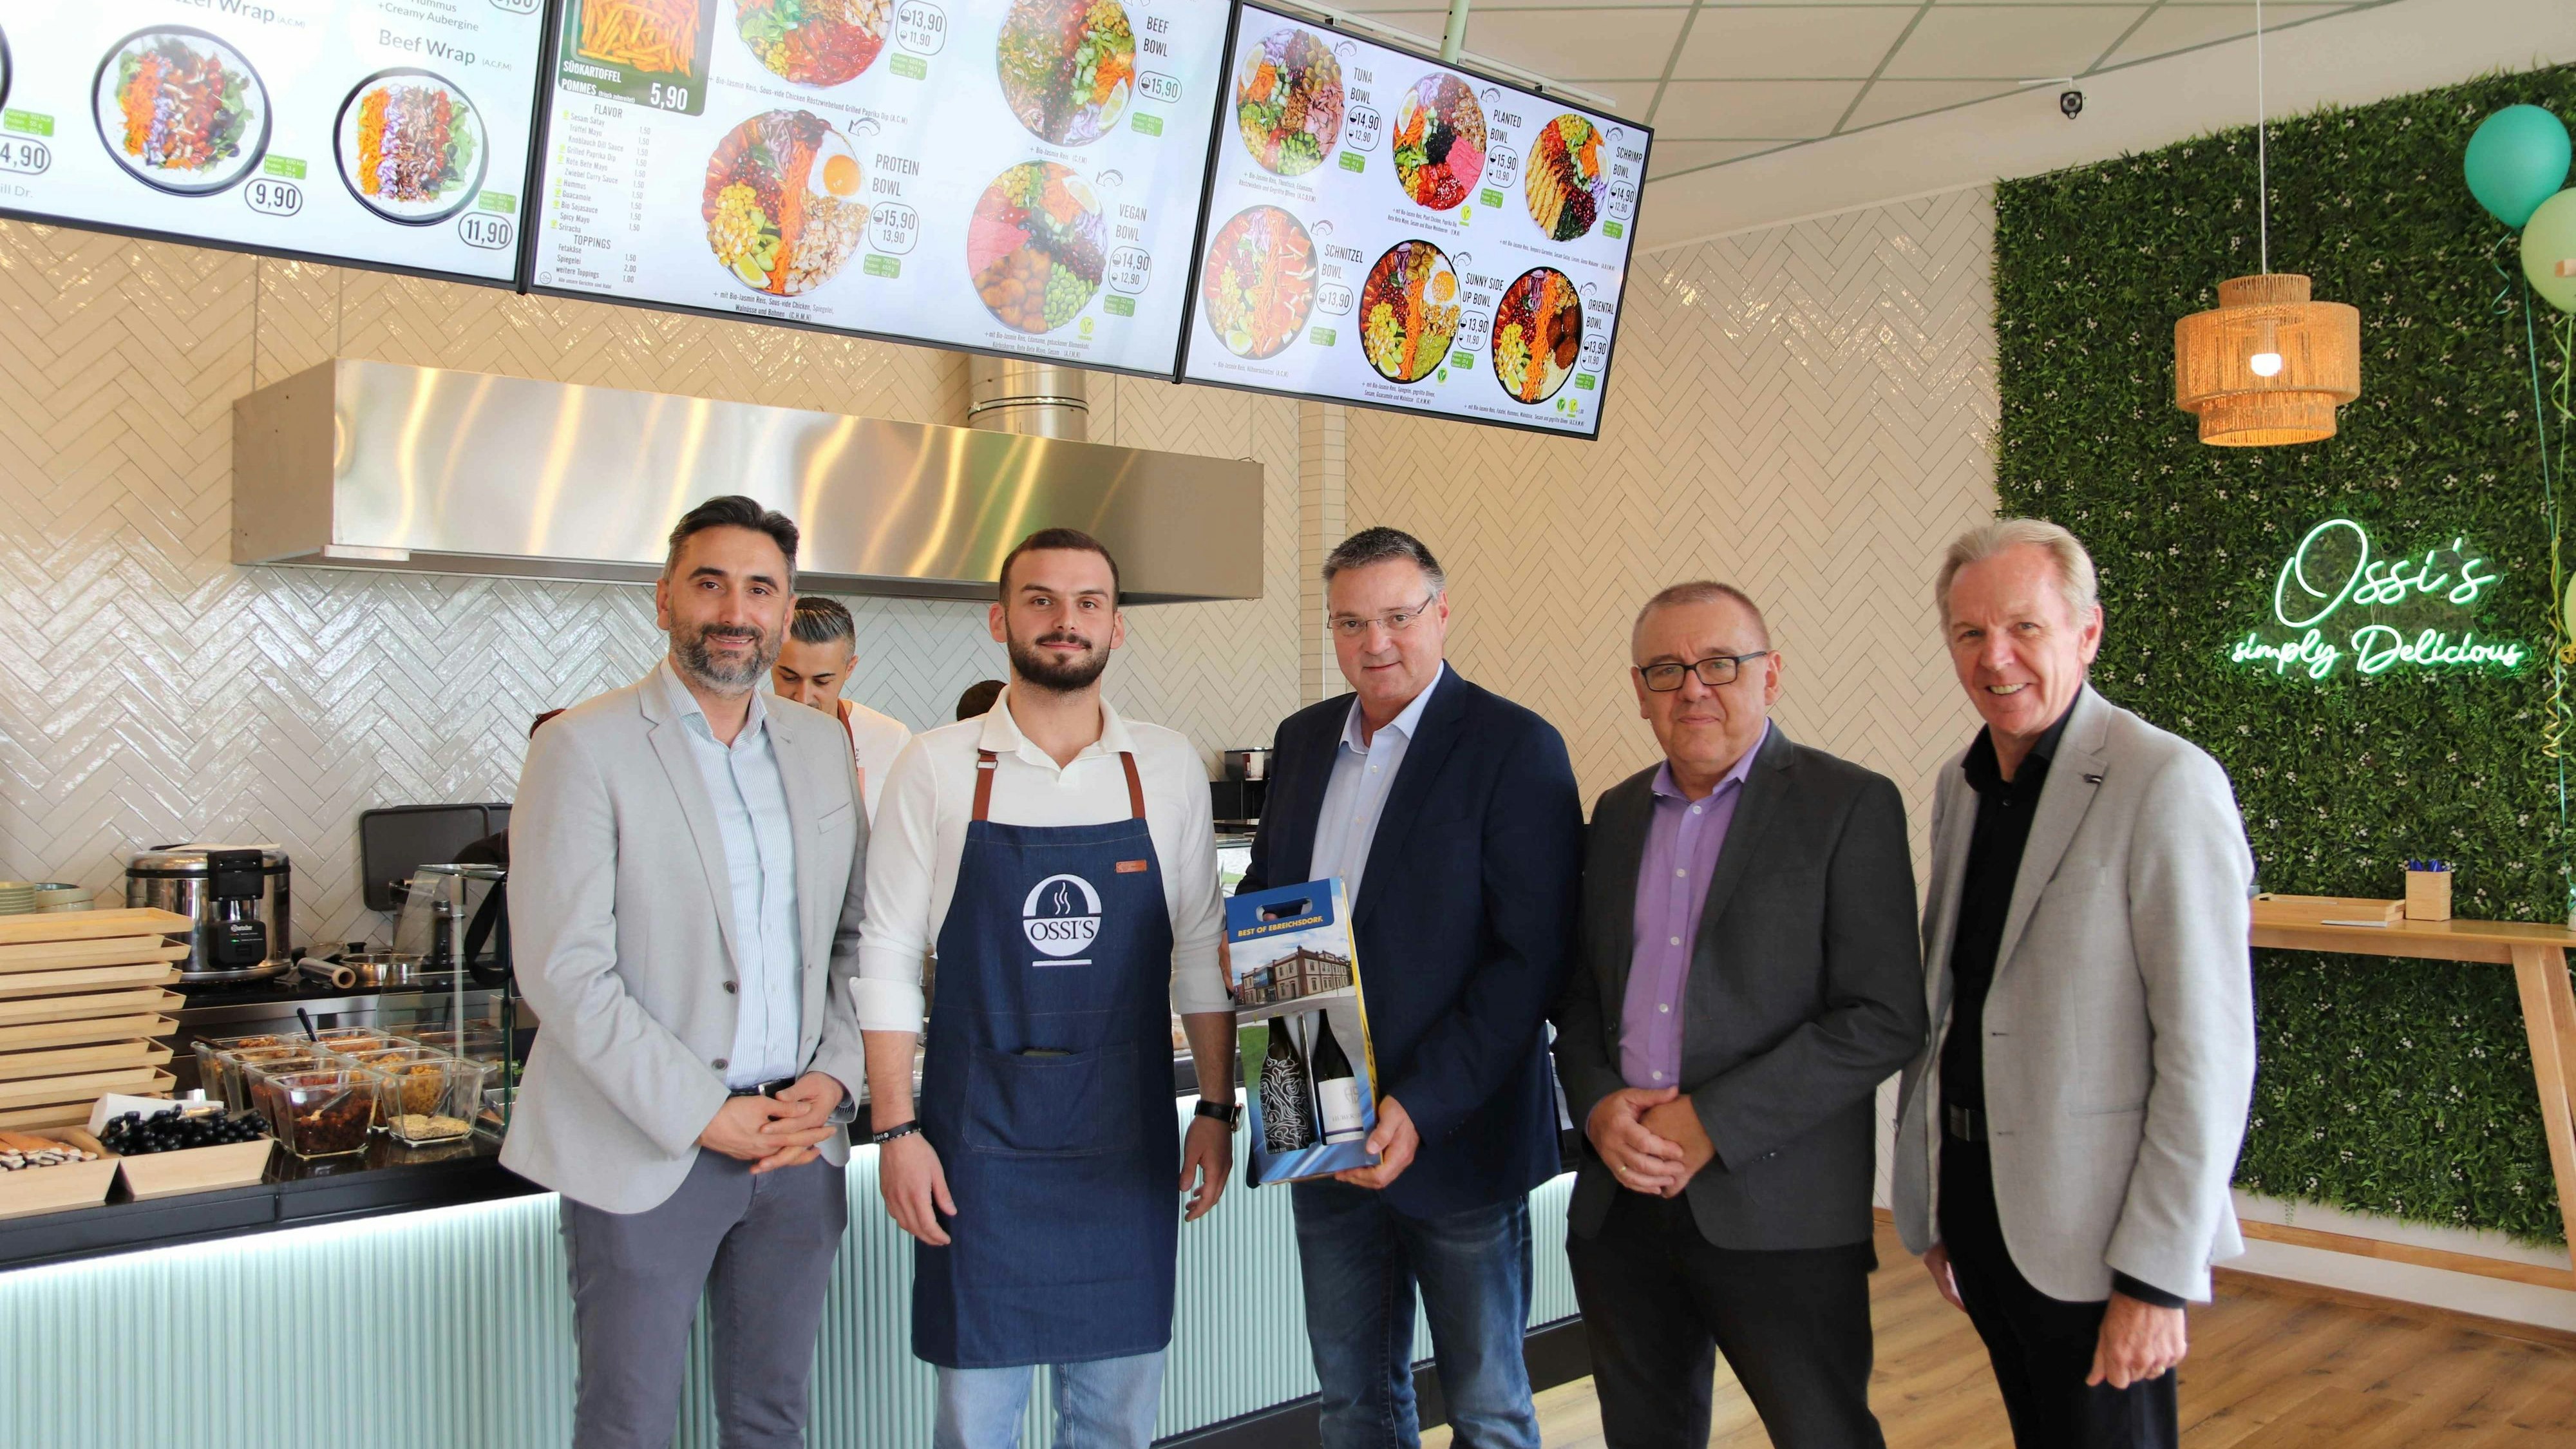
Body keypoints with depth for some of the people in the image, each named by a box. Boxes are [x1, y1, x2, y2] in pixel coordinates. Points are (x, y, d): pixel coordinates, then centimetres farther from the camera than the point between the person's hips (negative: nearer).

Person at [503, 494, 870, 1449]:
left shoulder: (822, 745, 9)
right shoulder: (584, 746, -7)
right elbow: (562, 970, -13)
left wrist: (833, 1078, -2)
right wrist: (703, 1115, -14)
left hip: (799, 1144, 5)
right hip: (646, 1151, -4)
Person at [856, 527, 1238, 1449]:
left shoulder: (1168, 768, 2)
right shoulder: (936, 768, -3)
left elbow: (1200, 950, 6)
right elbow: (888, 958, -2)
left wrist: (1217, 1109, 3)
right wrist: (896, 1130, -6)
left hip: (1127, 1134, 2)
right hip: (977, 1133, -1)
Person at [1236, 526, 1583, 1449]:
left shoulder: (1516, 748, -11)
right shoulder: (1302, 740, 9)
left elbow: (1533, 958, -16)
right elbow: (1265, 885, 21)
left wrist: (1422, 1109, -22)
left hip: (1457, 1133, -5)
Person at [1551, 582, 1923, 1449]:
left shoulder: (1851, 806, -6)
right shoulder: (1619, 814, 12)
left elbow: (1884, 1019, -13)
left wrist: (1712, 1124, -16)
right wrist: (1596, 1105, -4)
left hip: (1777, 1213, -5)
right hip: (1619, 1199, 5)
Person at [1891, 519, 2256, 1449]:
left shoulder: (2167, 785, -14)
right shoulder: (1960, 787, 9)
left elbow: (2208, 1049, -17)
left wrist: (2157, 1279, -18)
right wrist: (1933, 1211, 14)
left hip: (2095, 1234, -6)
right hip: (1976, 1205, 7)